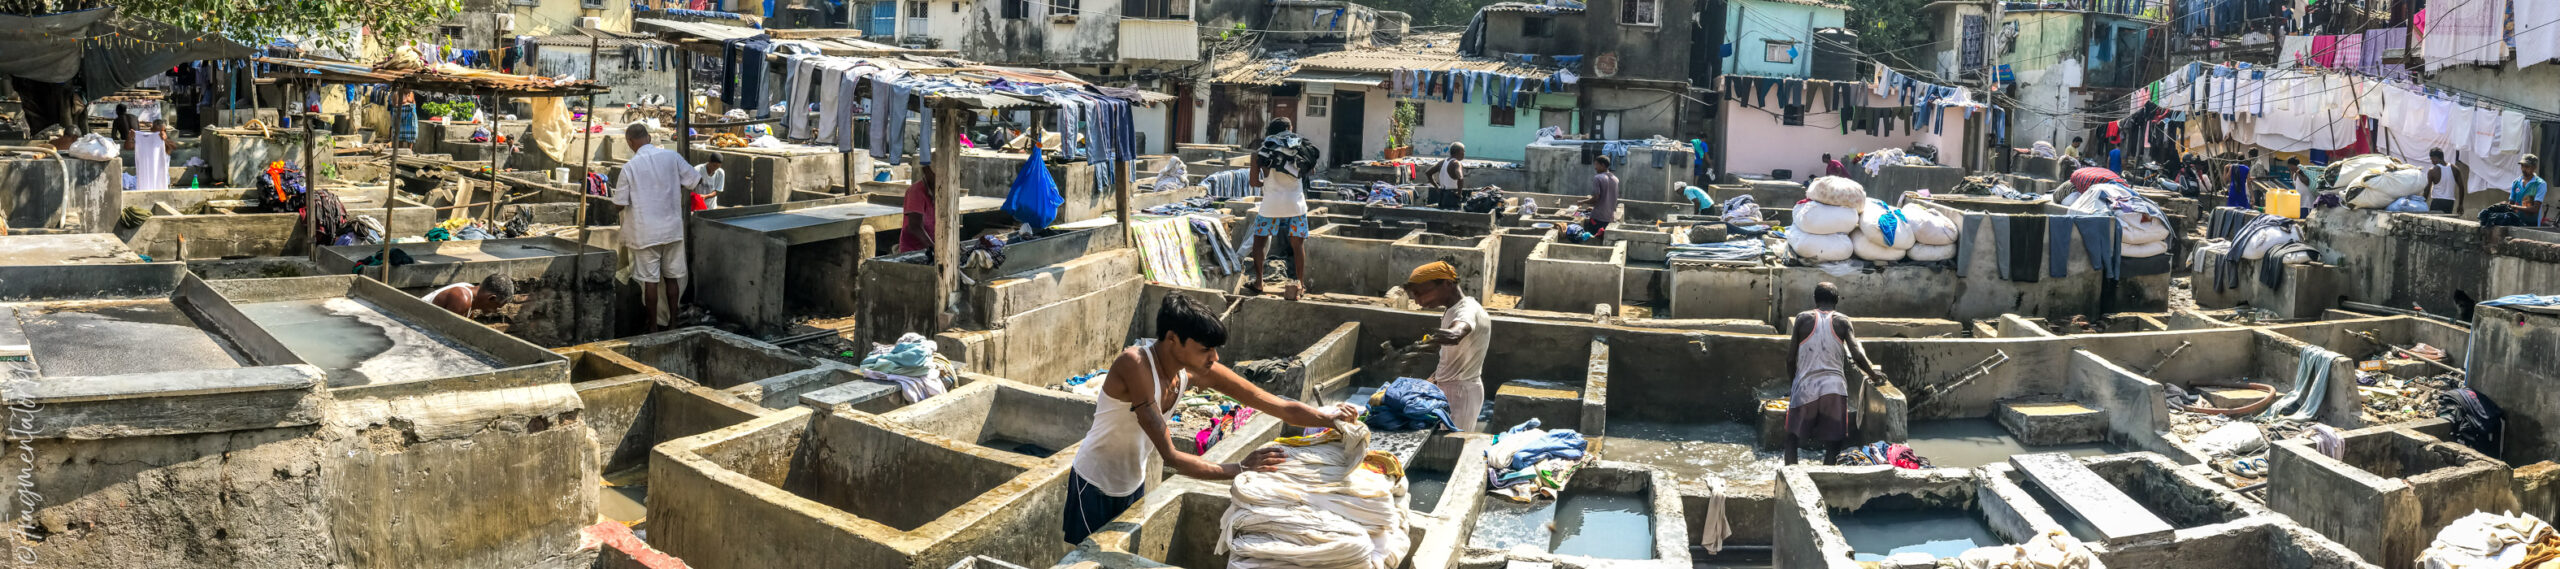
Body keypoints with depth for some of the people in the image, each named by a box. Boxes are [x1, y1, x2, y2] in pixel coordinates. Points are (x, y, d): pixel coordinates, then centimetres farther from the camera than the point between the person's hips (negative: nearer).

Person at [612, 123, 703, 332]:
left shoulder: (630, 167, -11)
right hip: (672, 228, 3)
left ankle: (653, 326, 10)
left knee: (650, 279, 4)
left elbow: (620, 203, -8)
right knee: (672, 277, 12)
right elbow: (696, 180, 3)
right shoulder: (672, 157, -4)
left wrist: (616, 185, 14)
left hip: (646, 232, -3)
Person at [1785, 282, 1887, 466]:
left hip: (1805, 386, 0)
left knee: (1792, 438, 10)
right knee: (1832, 443, 7)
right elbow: (1857, 354, -5)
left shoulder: (1803, 319, 3)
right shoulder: (1842, 321, 4)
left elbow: (1791, 357, 5)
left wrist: (1792, 380, 19)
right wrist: (1873, 373, 10)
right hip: (1834, 387, 0)